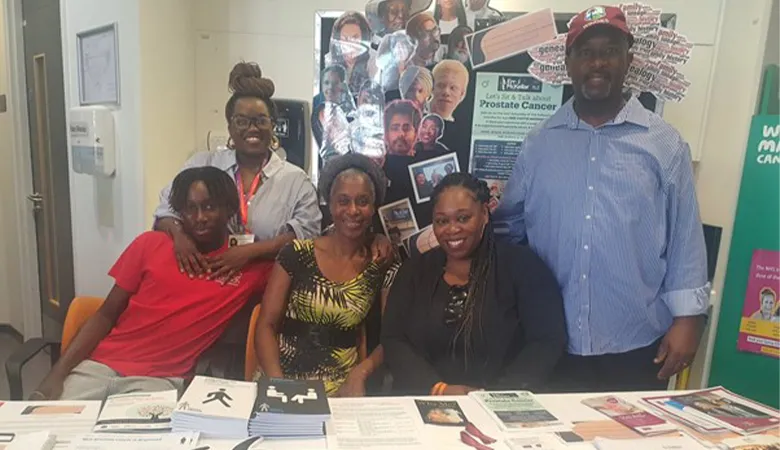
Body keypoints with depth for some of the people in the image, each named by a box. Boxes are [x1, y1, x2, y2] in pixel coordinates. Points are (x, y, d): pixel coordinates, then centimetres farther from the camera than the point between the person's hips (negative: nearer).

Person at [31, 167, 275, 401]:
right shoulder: (150, 244, 7)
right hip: (101, 365, 2)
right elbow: (106, 315, 7)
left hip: (161, 378, -2)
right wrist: (57, 374, -3)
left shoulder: (248, 266, 2)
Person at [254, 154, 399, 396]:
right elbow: (266, 325, -1)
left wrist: (361, 372, -13)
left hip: (342, 385, 1)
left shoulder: (382, 268, 1)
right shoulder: (296, 255, -2)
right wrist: (277, 382, -15)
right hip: (286, 374, -1)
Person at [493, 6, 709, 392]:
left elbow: (685, 237, 0)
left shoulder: (664, 143, -1)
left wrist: (686, 318, -4)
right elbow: (509, 225, 8)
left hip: (636, 346, 0)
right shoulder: (540, 141, 3)